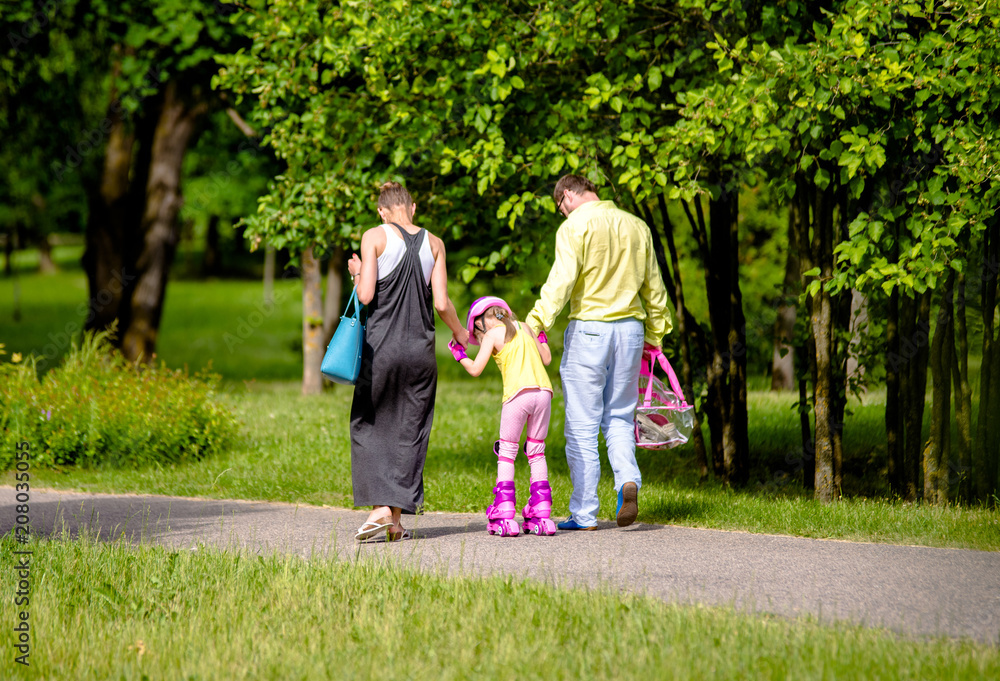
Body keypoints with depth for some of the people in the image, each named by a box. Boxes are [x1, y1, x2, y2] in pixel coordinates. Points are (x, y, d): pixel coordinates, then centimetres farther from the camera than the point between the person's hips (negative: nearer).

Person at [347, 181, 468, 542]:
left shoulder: (375, 237, -3)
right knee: (410, 430, 9)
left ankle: (380, 506, -8)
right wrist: (459, 331, 19)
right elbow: (441, 303, 1)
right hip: (421, 349, 3)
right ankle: (397, 518, 7)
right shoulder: (433, 243, 5)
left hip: (382, 347, -3)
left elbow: (366, 296, -10)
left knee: (368, 425, 8)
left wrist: (357, 273, 11)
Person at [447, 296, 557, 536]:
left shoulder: (492, 335, 6)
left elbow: (475, 369, 3)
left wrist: (459, 355, 20)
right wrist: (540, 336, 42)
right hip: (543, 391, 5)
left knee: (506, 454, 4)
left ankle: (504, 516, -4)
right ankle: (541, 515, 6)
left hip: (518, 394, -4)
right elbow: (546, 359, 25)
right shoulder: (524, 328, 20)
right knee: (536, 453, 12)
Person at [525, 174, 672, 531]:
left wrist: (537, 322, -22)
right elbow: (654, 287, 18)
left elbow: (561, 280, -18)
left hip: (589, 329, -5)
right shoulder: (636, 226, 13)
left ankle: (584, 514, 3)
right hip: (631, 328, 5)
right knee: (619, 418, 16)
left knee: (582, 425, 2)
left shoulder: (575, 227, -6)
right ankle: (628, 479, -11)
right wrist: (655, 335, 27)